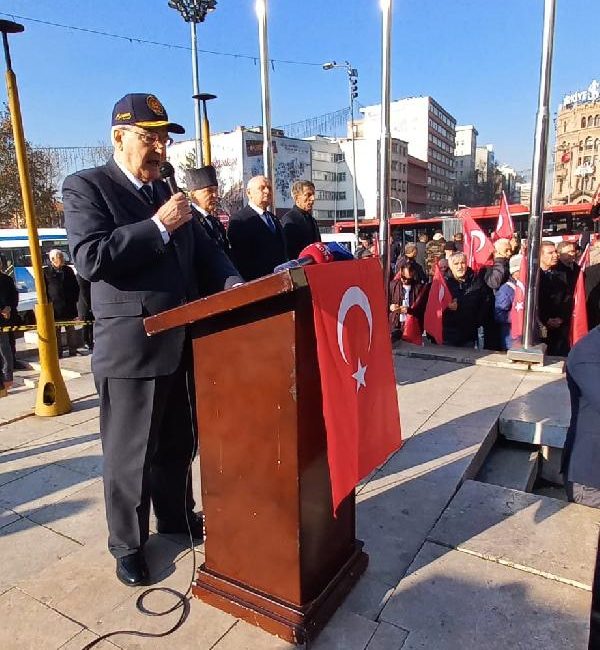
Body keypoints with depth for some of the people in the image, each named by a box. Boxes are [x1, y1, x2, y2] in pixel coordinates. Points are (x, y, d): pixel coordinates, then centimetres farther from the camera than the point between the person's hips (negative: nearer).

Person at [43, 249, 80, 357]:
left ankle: (73, 352, 17)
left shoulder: (68, 270, 9)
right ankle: (58, 354, 11)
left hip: (69, 307, 3)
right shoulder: (46, 272, -1)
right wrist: (47, 303, -7)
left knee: (71, 331, 10)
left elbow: (76, 287, 13)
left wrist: (74, 299, 5)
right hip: (54, 307, -3)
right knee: (56, 332, 4)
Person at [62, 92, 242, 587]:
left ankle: (177, 517, 42)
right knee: (129, 455, 10)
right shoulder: (86, 187, -4)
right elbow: (91, 258, -18)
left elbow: (204, 250, 12)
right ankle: (128, 544, 31)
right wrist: (158, 226, -18)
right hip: (131, 346, -6)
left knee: (178, 444, 20)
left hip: (183, 343, 6)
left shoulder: (167, 192, 15)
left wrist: (236, 285, -6)